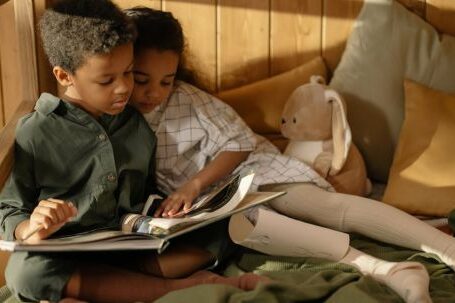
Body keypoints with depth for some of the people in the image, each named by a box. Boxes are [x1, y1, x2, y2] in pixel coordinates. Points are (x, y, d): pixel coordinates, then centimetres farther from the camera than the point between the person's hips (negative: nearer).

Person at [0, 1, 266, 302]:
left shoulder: (140, 125, 8)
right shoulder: (36, 133, -4)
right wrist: (33, 229, -23)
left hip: (136, 248, 3)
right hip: (69, 258, -3)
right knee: (25, 270, -36)